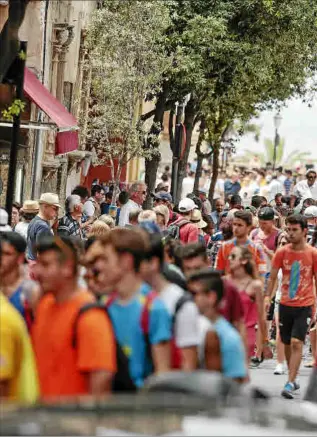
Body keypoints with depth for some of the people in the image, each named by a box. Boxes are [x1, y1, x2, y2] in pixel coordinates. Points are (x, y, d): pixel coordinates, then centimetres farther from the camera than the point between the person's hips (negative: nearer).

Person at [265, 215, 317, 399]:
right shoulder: (282, 252, 0)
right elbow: (273, 277, 7)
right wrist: (268, 297, -3)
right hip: (285, 304, 3)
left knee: (297, 343, -14)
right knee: (287, 344, 10)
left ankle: (290, 384, -15)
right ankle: (293, 379, 27)